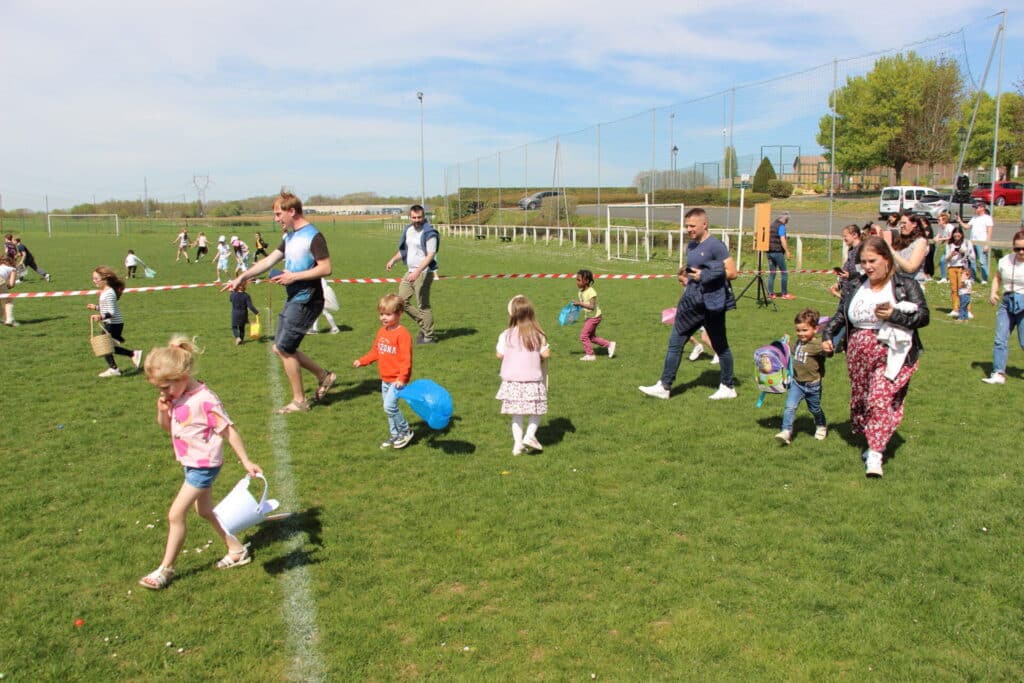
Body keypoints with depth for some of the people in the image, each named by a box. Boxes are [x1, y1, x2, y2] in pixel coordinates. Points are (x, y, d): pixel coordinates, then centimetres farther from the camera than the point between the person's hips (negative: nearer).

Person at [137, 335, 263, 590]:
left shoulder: (205, 400, -25)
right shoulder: (176, 396, 0)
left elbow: (228, 430, -19)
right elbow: (167, 427, 12)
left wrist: (245, 461, -18)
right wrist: (162, 411, -10)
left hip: (204, 466, -10)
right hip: (190, 464, 10)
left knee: (175, 514, -6)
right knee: (205, 511, 20)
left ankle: (166, 568, 9)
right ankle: (237, 550, 34)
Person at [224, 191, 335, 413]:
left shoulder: (313, 236, -14)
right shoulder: (289, 237, 14)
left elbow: (326, 268, -19)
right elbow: (269, 260, 17)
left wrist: (294, 276, -18)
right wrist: (242, 277, 12)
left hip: (306, 301, -9)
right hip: (293, 300, 9)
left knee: (283, 348, -4)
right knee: (282, 348, 11)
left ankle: (299, 401, 9)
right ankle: (324, 376, 22)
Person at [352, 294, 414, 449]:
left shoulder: (402, 334, -17)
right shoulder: (381, 332, 9)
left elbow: (406, 359, -21)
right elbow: (375, 351, 19)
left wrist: (402, 377, -28)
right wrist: (361, 361, 8)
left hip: (397, 379, -8)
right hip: (385, 378, 8)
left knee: (389, 406, -15)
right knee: (389, 408, 13)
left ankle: (406, 431, 4)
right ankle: (394, 435, 26)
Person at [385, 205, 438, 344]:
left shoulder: (429, 233, -13)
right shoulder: (408, 230, 12)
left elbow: (431, 255, -20)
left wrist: (418, 272, -28)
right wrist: (393, 260, 11)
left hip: (423, 273, -9)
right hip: (410, 272, 9)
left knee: (423, 305, -4)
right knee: (402, 300, 9)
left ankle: (428, 337, 8)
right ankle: (424, 325, 21)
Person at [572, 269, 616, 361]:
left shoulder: (591, 292, -23)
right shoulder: (581, 292, 3)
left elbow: (592, 307, -31)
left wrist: (580, 303, -35)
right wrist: (575, 303, -7)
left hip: (594, 317, -9)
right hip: (588, 317, 9)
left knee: (584, 335, -6)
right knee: (591, 337, 15)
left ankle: (590, 355, 6)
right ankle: (609, 344, 24)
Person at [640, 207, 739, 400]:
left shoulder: (715, 245, -13)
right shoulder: (691, 246, 11)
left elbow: (732, 272, -17)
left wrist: (704, 276, -20)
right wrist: (684, 276, 7)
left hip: (711, 305, -8)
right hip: (692, 303, 8)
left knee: (720, 346, 8)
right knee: (675, 342, 5)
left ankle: (727, 388, 23)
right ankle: (664, 386, 11)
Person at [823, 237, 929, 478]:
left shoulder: (906, 284, -2)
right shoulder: (856, 286, 10)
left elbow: (923, 315, -7)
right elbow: (840, 315, 13)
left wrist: (893, 315, -20)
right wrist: (828, 337, -1)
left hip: (891, 354, -5)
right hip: (858, 354, 5)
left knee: (880, 399, -16)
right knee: (859, 399, 12)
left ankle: (875, 455, -13)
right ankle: (872, 442, 34)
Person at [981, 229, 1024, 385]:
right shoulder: (1005, 261, 3)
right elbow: (997, 276, 21)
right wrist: (993, 292, 6)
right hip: (1006, 303, 4)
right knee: (1000, 340, -1)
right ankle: (998, 373, 3)